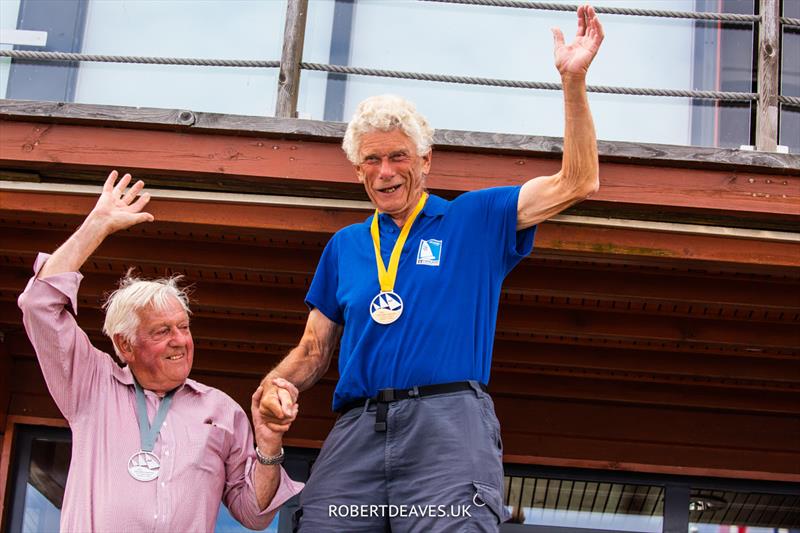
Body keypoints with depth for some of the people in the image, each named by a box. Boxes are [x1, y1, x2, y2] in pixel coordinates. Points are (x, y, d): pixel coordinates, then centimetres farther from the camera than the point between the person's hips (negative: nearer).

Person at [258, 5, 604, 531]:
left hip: (449, 423, -3)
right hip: (356, 429, 3)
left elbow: (575, 184, 8)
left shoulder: (473, 220, 15)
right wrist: (276, 385, 1)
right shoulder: (344, 246, 24)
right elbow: (313, 352, 24)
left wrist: (574, 81, 1)